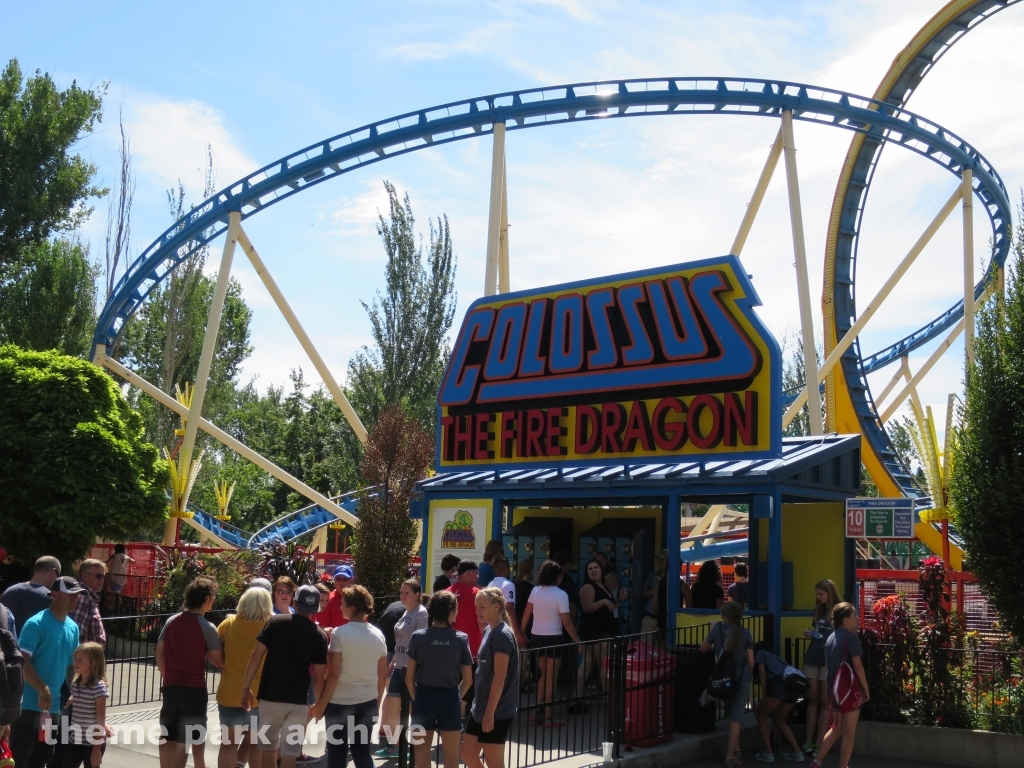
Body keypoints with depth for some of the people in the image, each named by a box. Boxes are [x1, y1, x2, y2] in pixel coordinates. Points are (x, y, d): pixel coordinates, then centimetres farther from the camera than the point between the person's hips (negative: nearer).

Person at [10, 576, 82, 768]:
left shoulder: (73, 627, 9)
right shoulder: (36, 623, -13)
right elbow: (22, 661, -19)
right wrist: (43, 689, -22)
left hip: (53, 705, 7)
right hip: (28, 703, -7)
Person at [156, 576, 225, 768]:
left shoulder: (171, 621, 3)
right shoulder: (207, 628, -12)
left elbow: (159, 653, 9)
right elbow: (219, 661, -9)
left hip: (170, 686, 5)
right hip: (194, 688, -5)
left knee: (168, 737, 14)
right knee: (185, 741, 0)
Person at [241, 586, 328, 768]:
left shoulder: (275, 622, -2)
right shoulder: (319, 635, -1)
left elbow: (256, 656, -5)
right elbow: (318, 676, 0)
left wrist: (246, 687, 2)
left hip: (271, 696, 0)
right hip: (299, 700, 0)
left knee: (267, 748, 16)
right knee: (290, 752, 5)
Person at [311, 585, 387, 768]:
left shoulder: (340, 633, -13)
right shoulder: (378, 635, 3)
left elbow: (334, 674, -15)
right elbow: (383, 675, 7)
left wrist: (321, 704, -7)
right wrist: (377, 703, 18)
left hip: (340, 703, -4)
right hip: (368, 703, 4)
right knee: (362, 752, 13)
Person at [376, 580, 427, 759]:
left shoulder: (421, 613, -14)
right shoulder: (406, 612, 13)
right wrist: (392, 662, 19)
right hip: (399, 667, 9)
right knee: (390, 707, 12)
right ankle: (393, 745, 23)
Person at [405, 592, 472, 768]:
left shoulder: (418, 637, -7)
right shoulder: (461, 639, -6)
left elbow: (409, 677, -4)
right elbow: (468, 679, 0)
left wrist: (416, 697, 12)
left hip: (424, 697, 0)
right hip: (450, 699, 0)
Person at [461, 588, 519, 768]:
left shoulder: (502, 635, -18)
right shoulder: (488, 630, 10)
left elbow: (500, 677, -21)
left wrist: (490, 712, -21)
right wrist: (481, 707, 18)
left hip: (497, 711, -9)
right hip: (480, 706, 9)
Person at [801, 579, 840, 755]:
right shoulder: (819, 610, 12)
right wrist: (809, 634, 3)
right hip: (812, 658, 6)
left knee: (825, 702, 1)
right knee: (812, 700, 6)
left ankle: (819, 744, 3)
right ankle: (809, 741, 9)